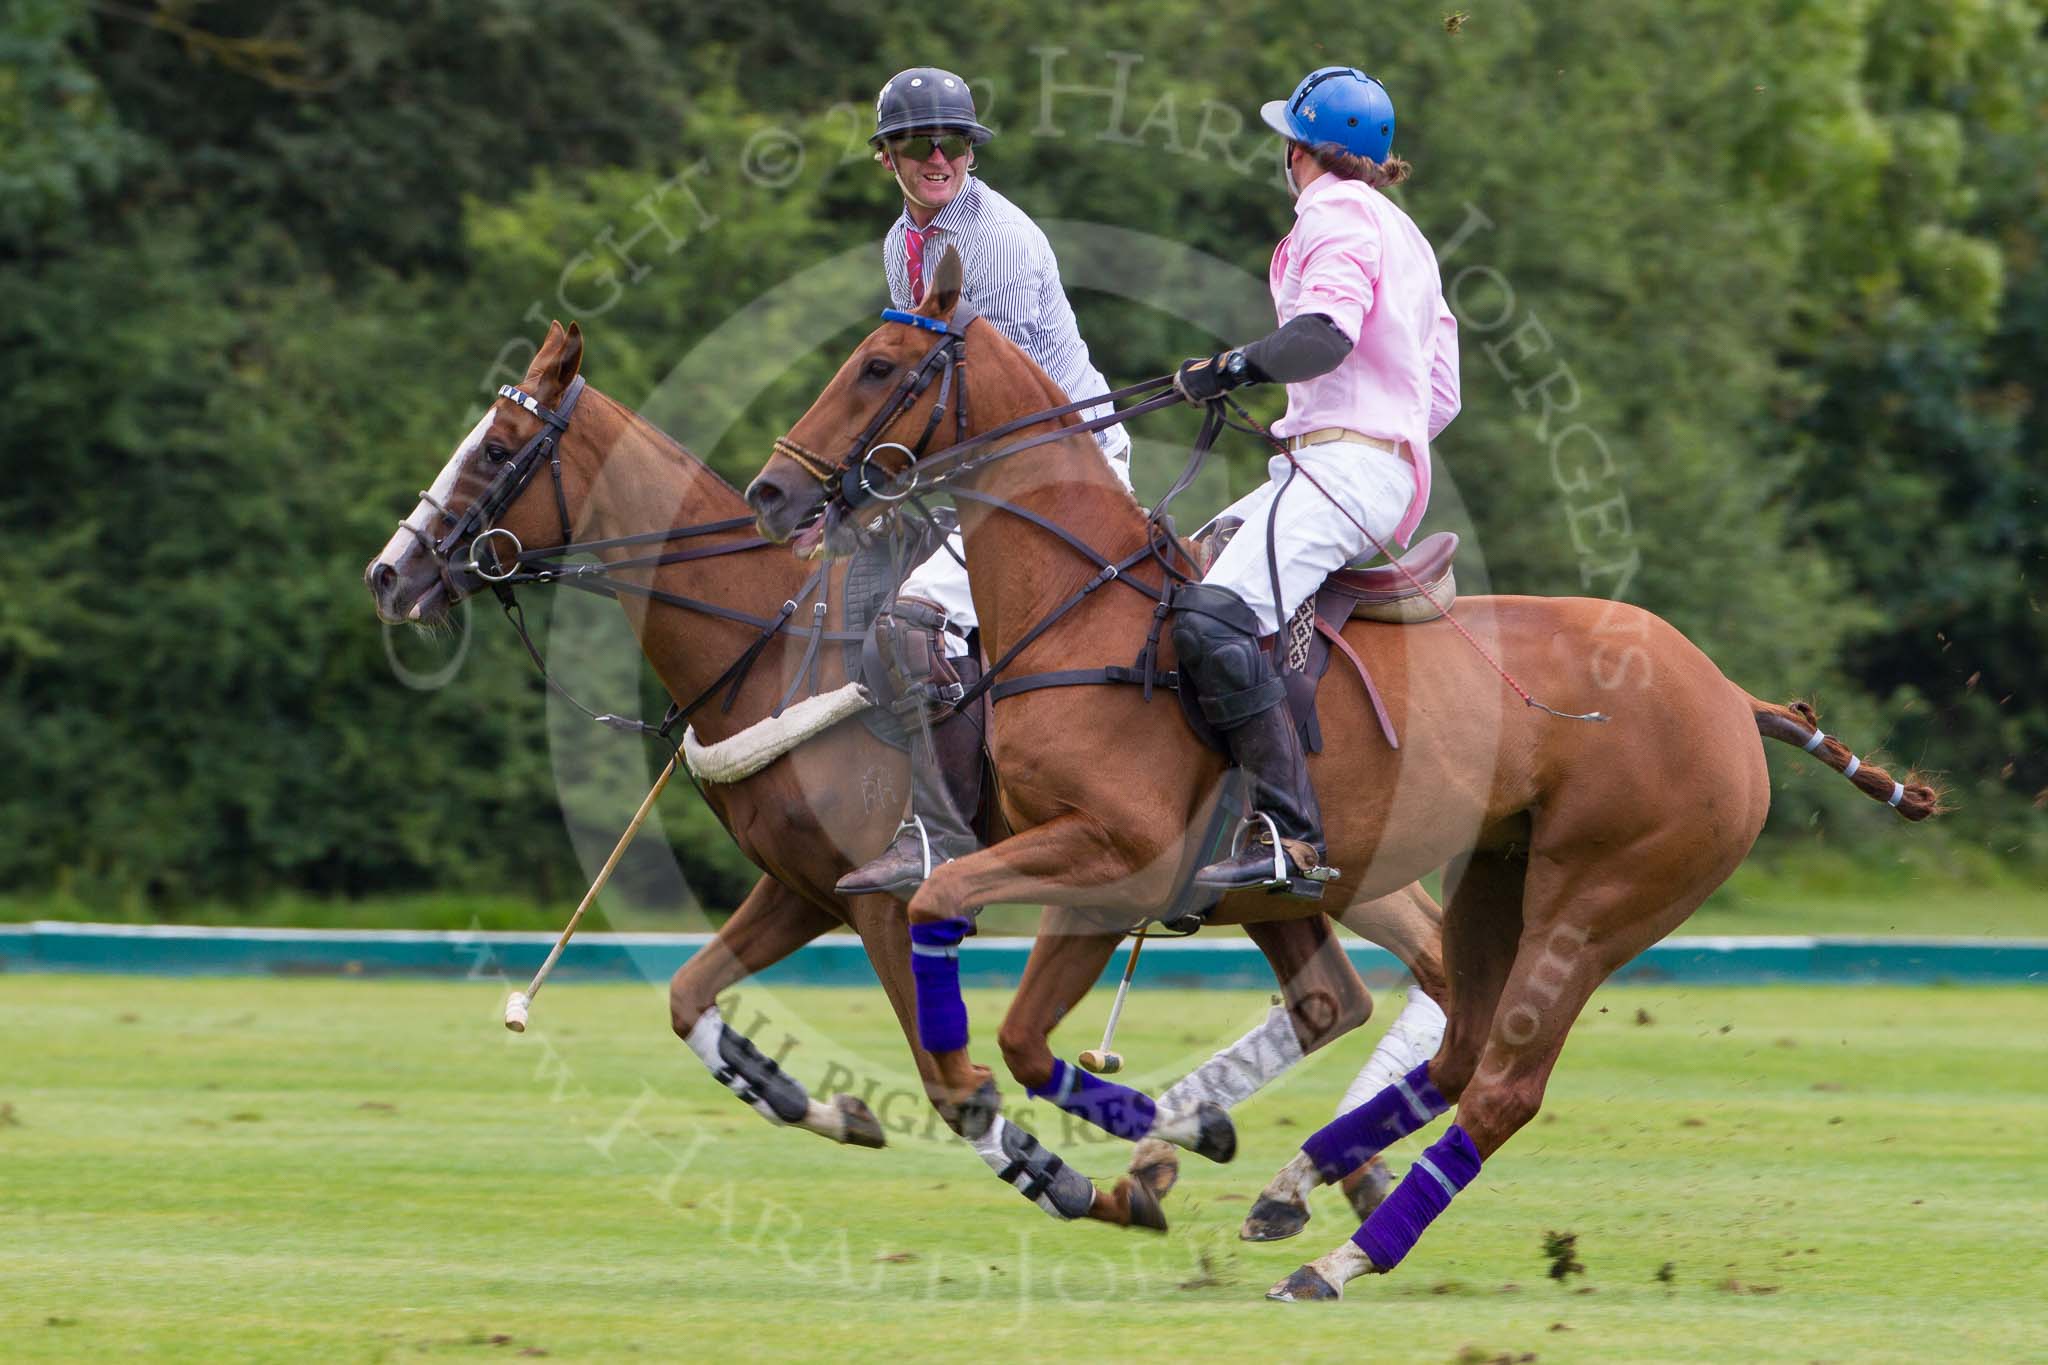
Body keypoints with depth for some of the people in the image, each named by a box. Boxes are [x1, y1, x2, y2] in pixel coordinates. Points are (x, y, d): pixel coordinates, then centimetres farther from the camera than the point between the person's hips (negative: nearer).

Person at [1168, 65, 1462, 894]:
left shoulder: (1336, 214, -2)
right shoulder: (1401, 232, 28)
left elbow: (1327, 333, -21)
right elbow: (1441, 395, 27)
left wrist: (1232, 369, -12)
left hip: (1343, 462, -11)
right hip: (1394, 467, 11)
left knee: (1214, 618, -27)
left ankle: (1291, 836, -40)